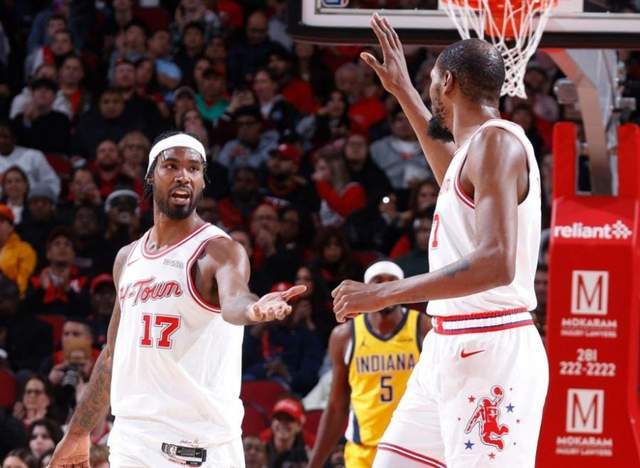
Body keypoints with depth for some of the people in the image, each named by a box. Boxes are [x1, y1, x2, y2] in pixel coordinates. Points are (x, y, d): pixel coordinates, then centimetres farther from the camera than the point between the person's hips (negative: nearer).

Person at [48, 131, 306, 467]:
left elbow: (233, 302, -29)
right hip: (129, 437, 6)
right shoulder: (128, 258, 15)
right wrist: (77, 434, 24)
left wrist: (253, 309, -53)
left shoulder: (218, 250, -6)